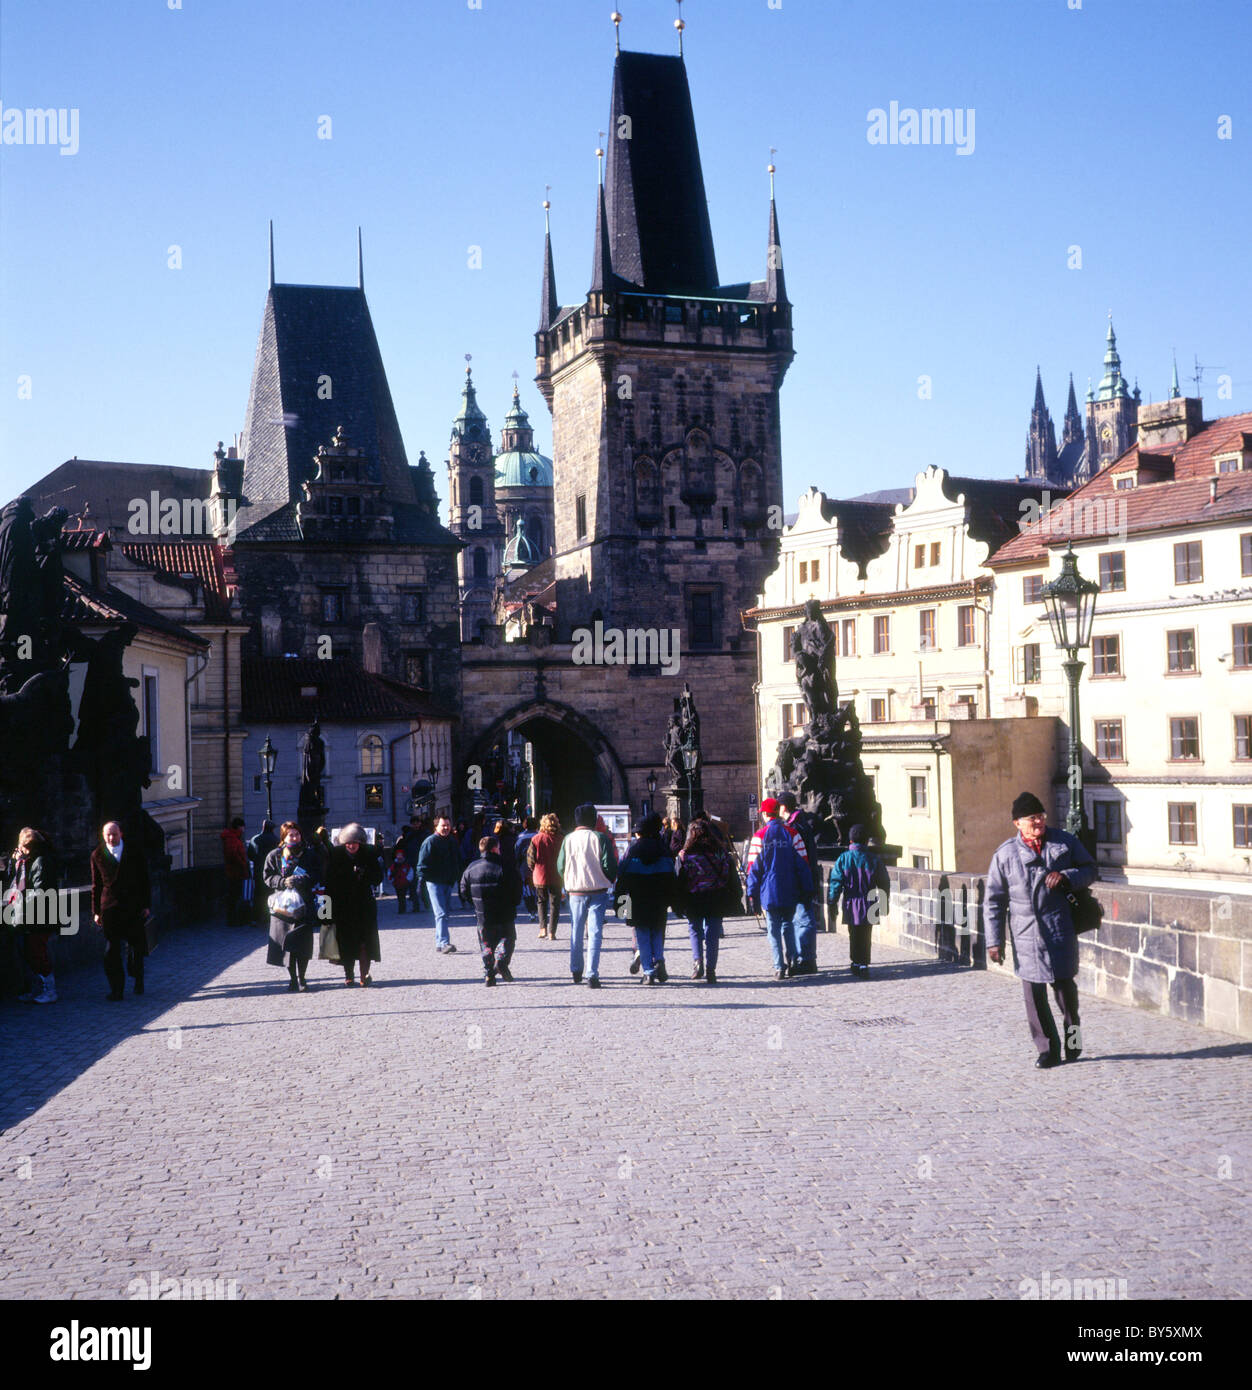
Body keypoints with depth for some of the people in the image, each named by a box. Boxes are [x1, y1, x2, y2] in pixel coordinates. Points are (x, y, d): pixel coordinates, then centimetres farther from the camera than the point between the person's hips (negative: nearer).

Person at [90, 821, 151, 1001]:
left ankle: (138, 980, 30)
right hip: (110, 907, 0)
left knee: (136, 945, 8)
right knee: (113, 949, -3)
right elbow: (96, 885, 7)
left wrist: (146, 905, -1)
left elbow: (144, 879, 4)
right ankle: (116, 989, 2)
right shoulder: (97, 855, 3)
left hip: (134, 905, 0)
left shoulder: (135, 850, 1)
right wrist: (96, 911, 5)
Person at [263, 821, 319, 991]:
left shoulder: (310, 854, 6)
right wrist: (283, 882, -14)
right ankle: (293, 979, 14)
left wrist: (299, 881, -15)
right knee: (287, 943, 0)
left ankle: (301, 978, 9)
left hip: (304, 905, 0)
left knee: (303, 944, -5)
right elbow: (268, 878, 4)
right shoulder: (275, 855, 6)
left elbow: (316, 876, 1)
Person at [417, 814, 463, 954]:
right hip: (435, 882, -7)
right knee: (441, 914, -14)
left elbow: (458, 861, 24)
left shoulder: (452, 841, 13)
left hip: (449, 882, 7)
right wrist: (422, 880, -17)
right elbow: (423, 863, -10)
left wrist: (459, 877, 20)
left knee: (444, 913, 12)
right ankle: (443, 943, -20)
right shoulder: (430, 842, -9)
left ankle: (439, 943, 20)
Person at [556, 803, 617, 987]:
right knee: (595, 932, -2)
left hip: (575, 891, 2)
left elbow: (560, 867, 3)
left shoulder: (568, 839, -1)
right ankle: (592, 974, -11)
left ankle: (576, 971, 26)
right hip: (598, 891, -2)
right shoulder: (600, 838, -8)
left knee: (576, 931, 16)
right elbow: (610, 865, -9)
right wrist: (609, 882, 10)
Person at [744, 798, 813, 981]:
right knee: (788, 925, 18)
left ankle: (779, 967, 0)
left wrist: (752, 894, 1)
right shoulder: (792, 833, 0)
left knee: (774, 930, 4)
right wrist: (807, 890, 7)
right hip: (790, 893, 2)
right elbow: (803, 863, 1)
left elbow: (754, 868, -5)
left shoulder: (759, 836, -6)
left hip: (769, 893, -2)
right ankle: (792, 962, 11)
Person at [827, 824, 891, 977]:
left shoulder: (843, 858, -3)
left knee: (854, 935, 11)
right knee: (865, 935, 10)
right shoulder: (874, 859, 0)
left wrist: (832, 903, 4)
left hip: (851, 903, -1)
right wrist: (884, 903, 17)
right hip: (869, 903, 1)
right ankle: (863, 965, 4)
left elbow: (836, 883, -4)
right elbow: (884, 883, 6)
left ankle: (857, 963, 9)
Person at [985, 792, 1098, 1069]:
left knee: (1064, 985, 6)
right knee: (1034, 993, 1)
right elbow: (994, 901, 5)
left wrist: (1066, 877, -10)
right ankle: (1048, 1049, 13)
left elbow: (1090, 869, 13)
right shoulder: (1005, 854, 2)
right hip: (1026, 935, 0)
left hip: (1061, 930, 0)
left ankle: (1073, 1033, 32)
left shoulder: (1065, 842, 4)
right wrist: (994, 941, 1)